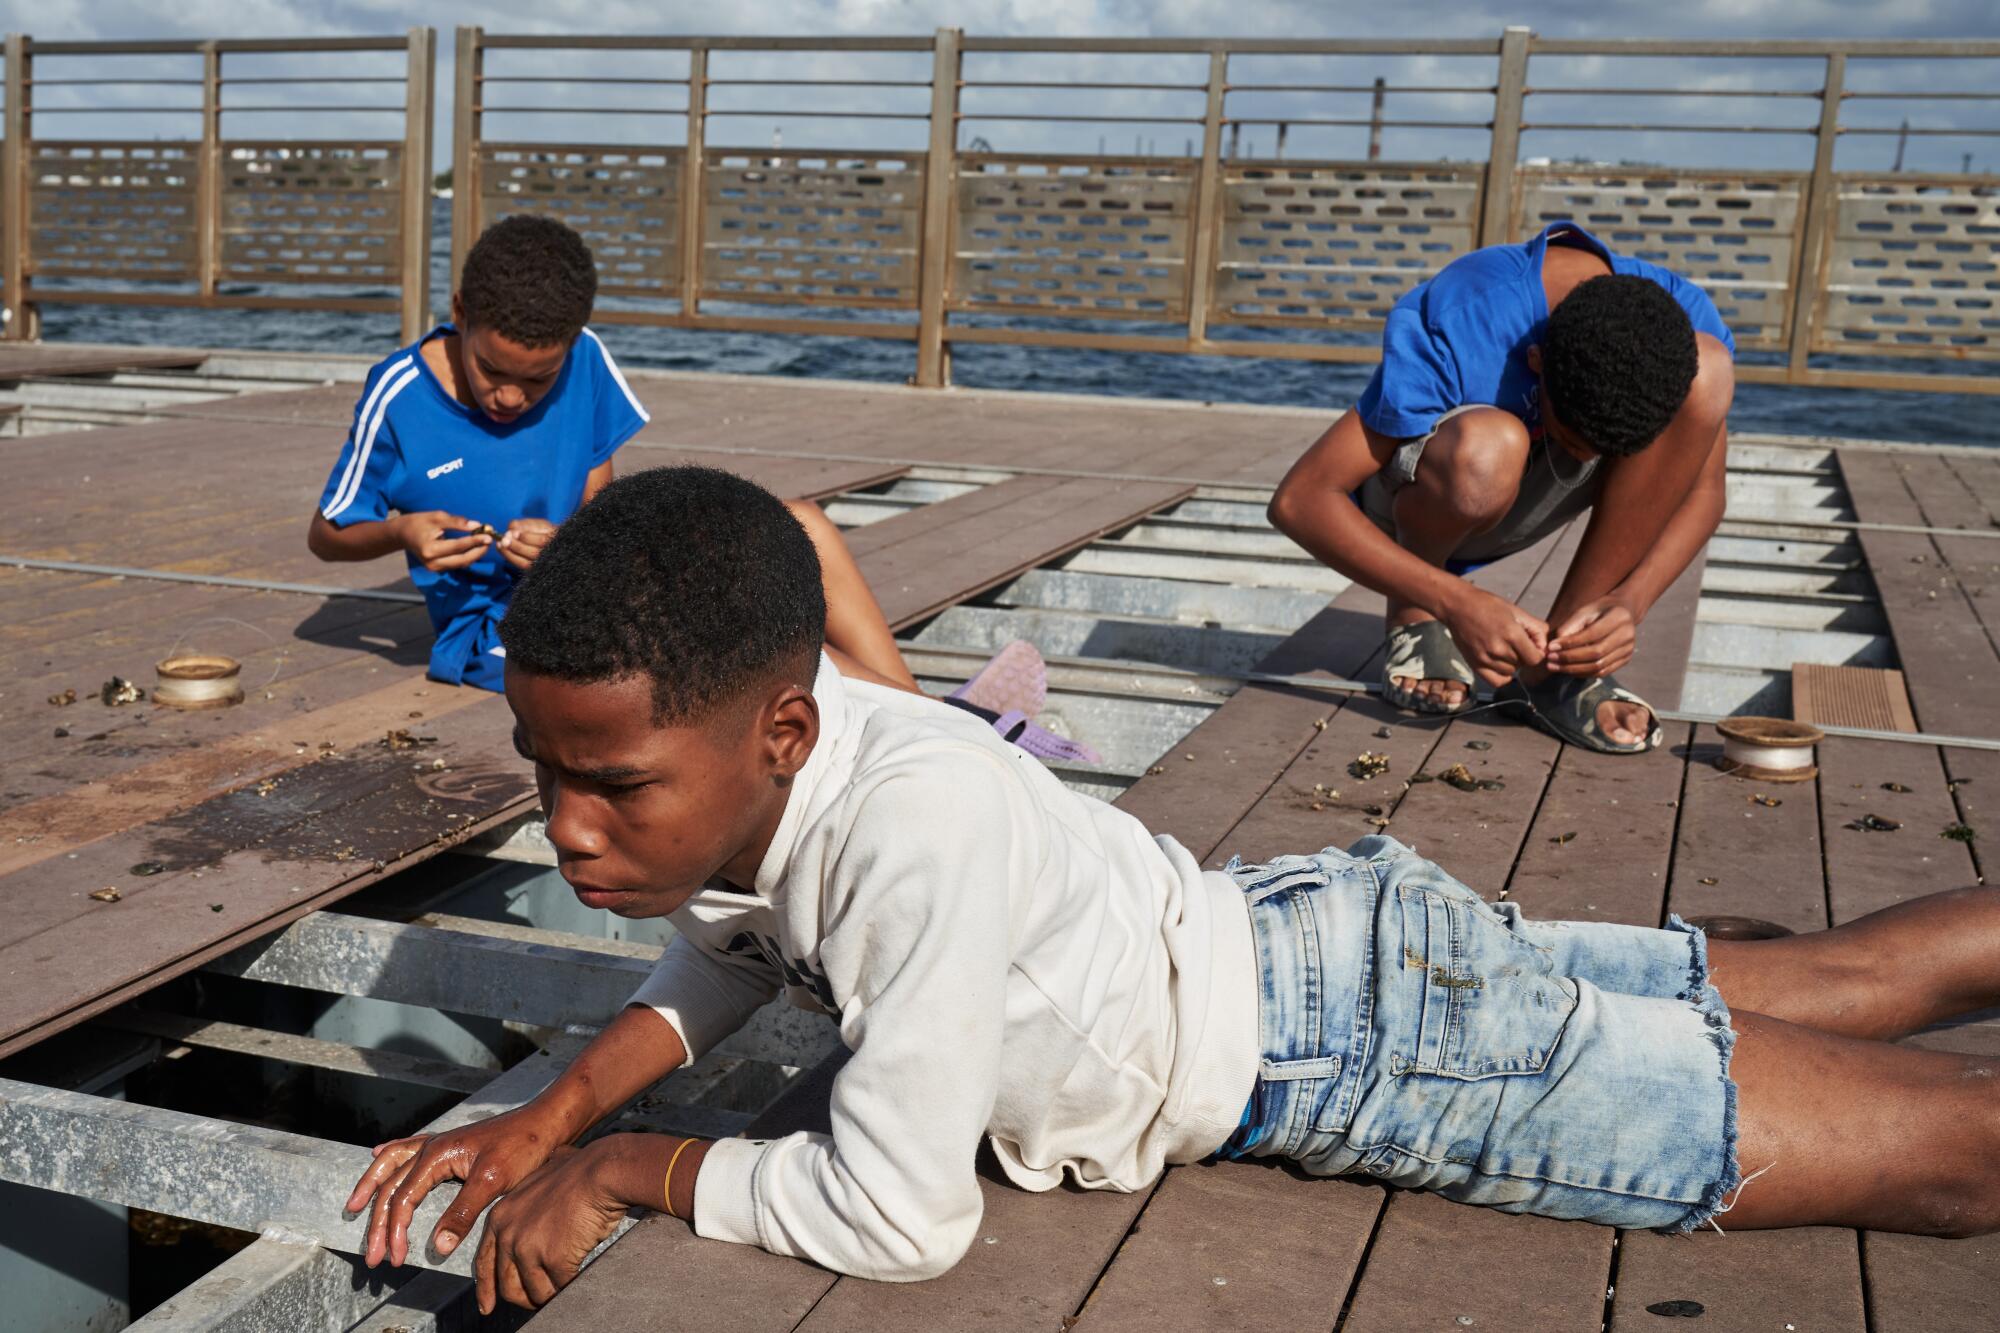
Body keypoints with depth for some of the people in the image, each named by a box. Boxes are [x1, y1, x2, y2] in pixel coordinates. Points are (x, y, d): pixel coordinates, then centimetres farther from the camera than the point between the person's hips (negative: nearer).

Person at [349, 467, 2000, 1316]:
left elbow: (898, 1220, -30)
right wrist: (554, 1113, -4)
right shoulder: (725, 745, -11)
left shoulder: (916, 825, -38)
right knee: (1838, 984, 25)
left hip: (1355, 1022, -7)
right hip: (1288, 938, 7)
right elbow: (734, 953, 9)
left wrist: (625, 1173, -17)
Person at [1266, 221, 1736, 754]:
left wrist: (1632, 600, -32)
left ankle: (1555, 664, -17)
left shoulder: (1685, 326, -23)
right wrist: (1457, 601, -42)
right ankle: (1414, 617, -7)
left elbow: (1702, 488, -12)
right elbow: (1298, 499, -34)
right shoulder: (1451, 335, -35)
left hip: (1522, 497, 4)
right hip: (1410, 494, -4)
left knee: (1708, 370, -25)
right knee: (1484, 450, -42)